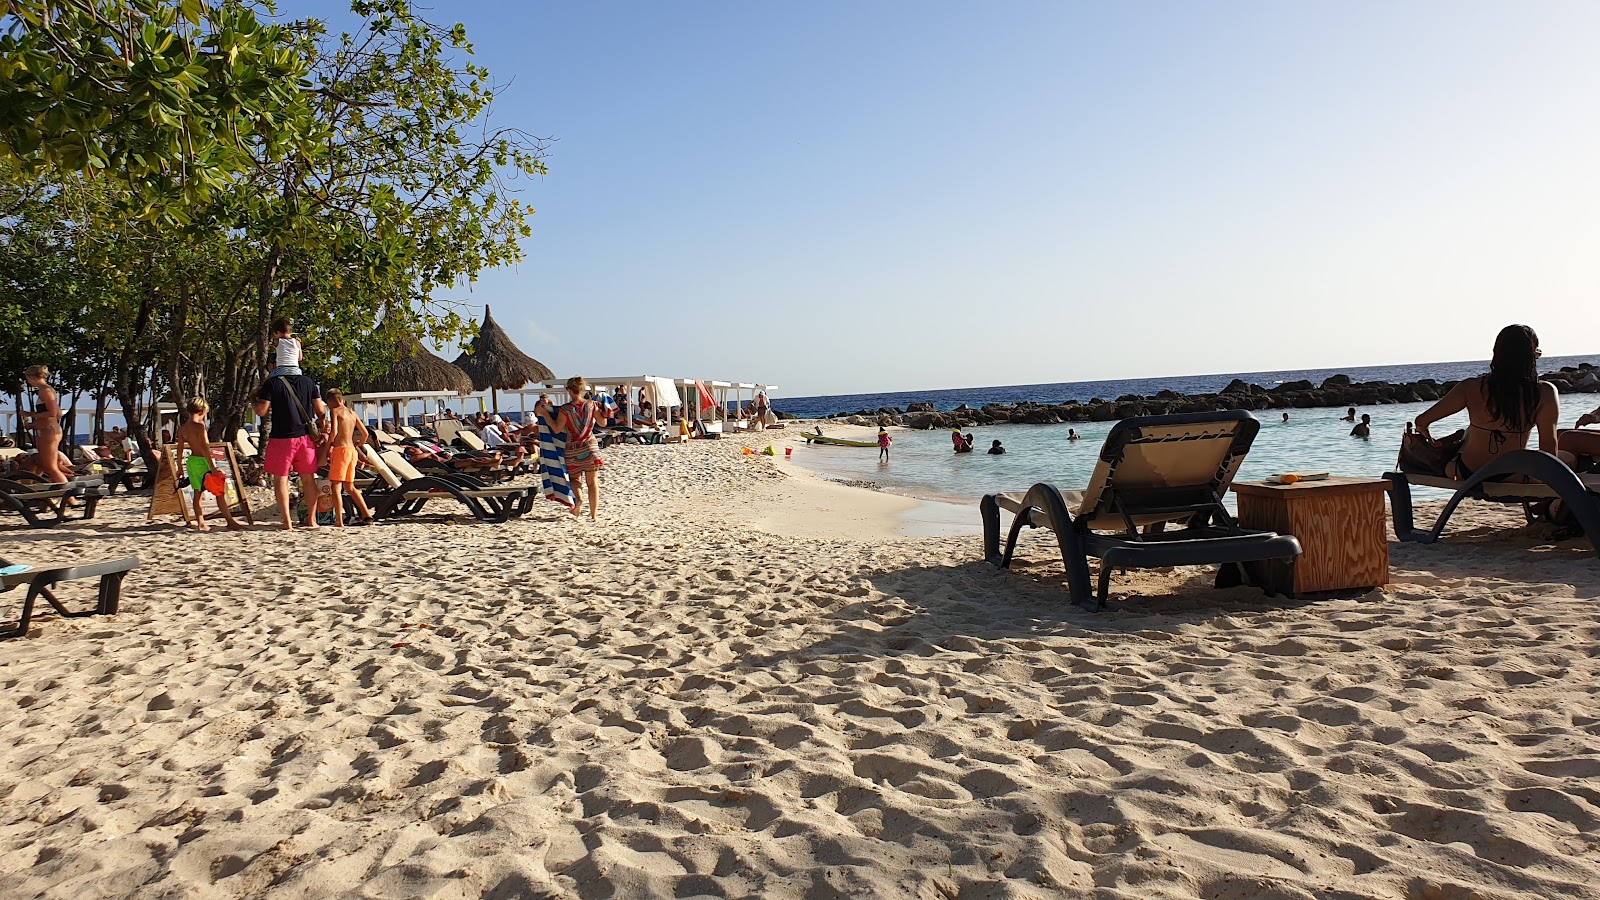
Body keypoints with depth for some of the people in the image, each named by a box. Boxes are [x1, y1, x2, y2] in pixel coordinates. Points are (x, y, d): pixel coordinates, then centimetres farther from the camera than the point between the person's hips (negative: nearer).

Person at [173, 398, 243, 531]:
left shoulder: (182, 428, 7)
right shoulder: (199, 425, -15)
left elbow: (180, 449, 10)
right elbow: (204, 447, -21)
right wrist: (212, 467, -22)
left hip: (191, 461, 8)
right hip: (202, 461, -8)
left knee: (198, 493, 13)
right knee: (220, 491, -3)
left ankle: (201, 523, 13)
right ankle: (230, 521, -4)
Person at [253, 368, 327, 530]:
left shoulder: (271, 383, -6)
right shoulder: (308, 382, 4)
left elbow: (261, 411, -11)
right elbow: (321, 411, 6)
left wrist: (253, 401, 10)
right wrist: (322, 432, 20)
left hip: (281, 438, -3)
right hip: (305, 437, 3)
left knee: (280, 479, 4)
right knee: (308, 479, 11)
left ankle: (287, 522, 0)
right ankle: (311, 520, 15)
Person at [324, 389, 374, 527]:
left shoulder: (334, 411, -2)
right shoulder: (352, 413, 18)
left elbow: (334, 432, -14)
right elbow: (365, 433, 17)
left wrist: (327, 448, -2)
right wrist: (358, 447, 30)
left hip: (341, 449, -7)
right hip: (352, 450, 7)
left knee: (336, 486, -6)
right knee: (350, 487, 16)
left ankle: (339, 521, -13)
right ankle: (367, 515, 11)